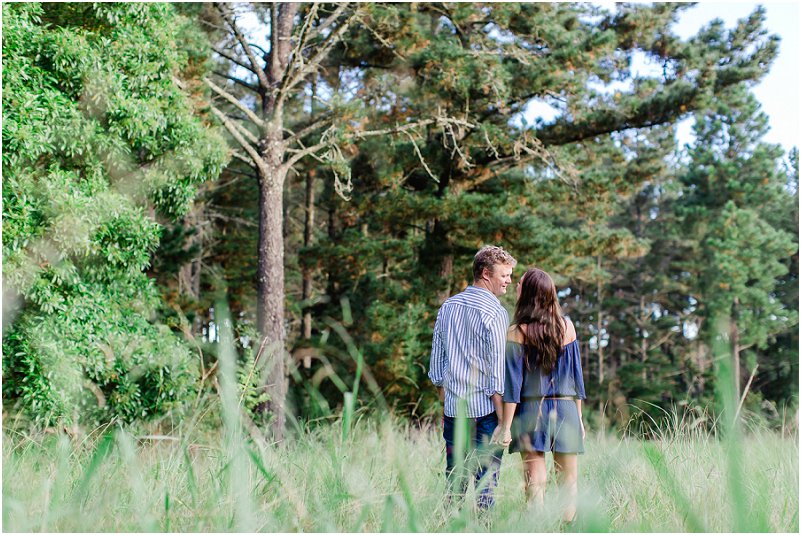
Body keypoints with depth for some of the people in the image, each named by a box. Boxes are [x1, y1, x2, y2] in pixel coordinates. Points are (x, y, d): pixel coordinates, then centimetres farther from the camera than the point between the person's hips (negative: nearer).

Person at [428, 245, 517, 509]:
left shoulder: (447, 306, 10)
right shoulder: (495, 313, -10)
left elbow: (437, 362, 14)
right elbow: (498, 370, -13)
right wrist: (503, 420, -11)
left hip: (453, 408, 6)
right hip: (485, 409, -6)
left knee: (454, 478, 10)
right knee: (487, 478, 0)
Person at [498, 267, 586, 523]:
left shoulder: (517, 333, -8)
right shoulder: (567, 327, 1)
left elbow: (512, 384, -8)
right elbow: (576, 375, 6)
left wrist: (506, 426, -4)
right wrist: (579, 418, 13)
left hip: (531, 412, -2)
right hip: (566, 410, 2)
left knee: (535, 483, 2)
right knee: (568, 482, 9)